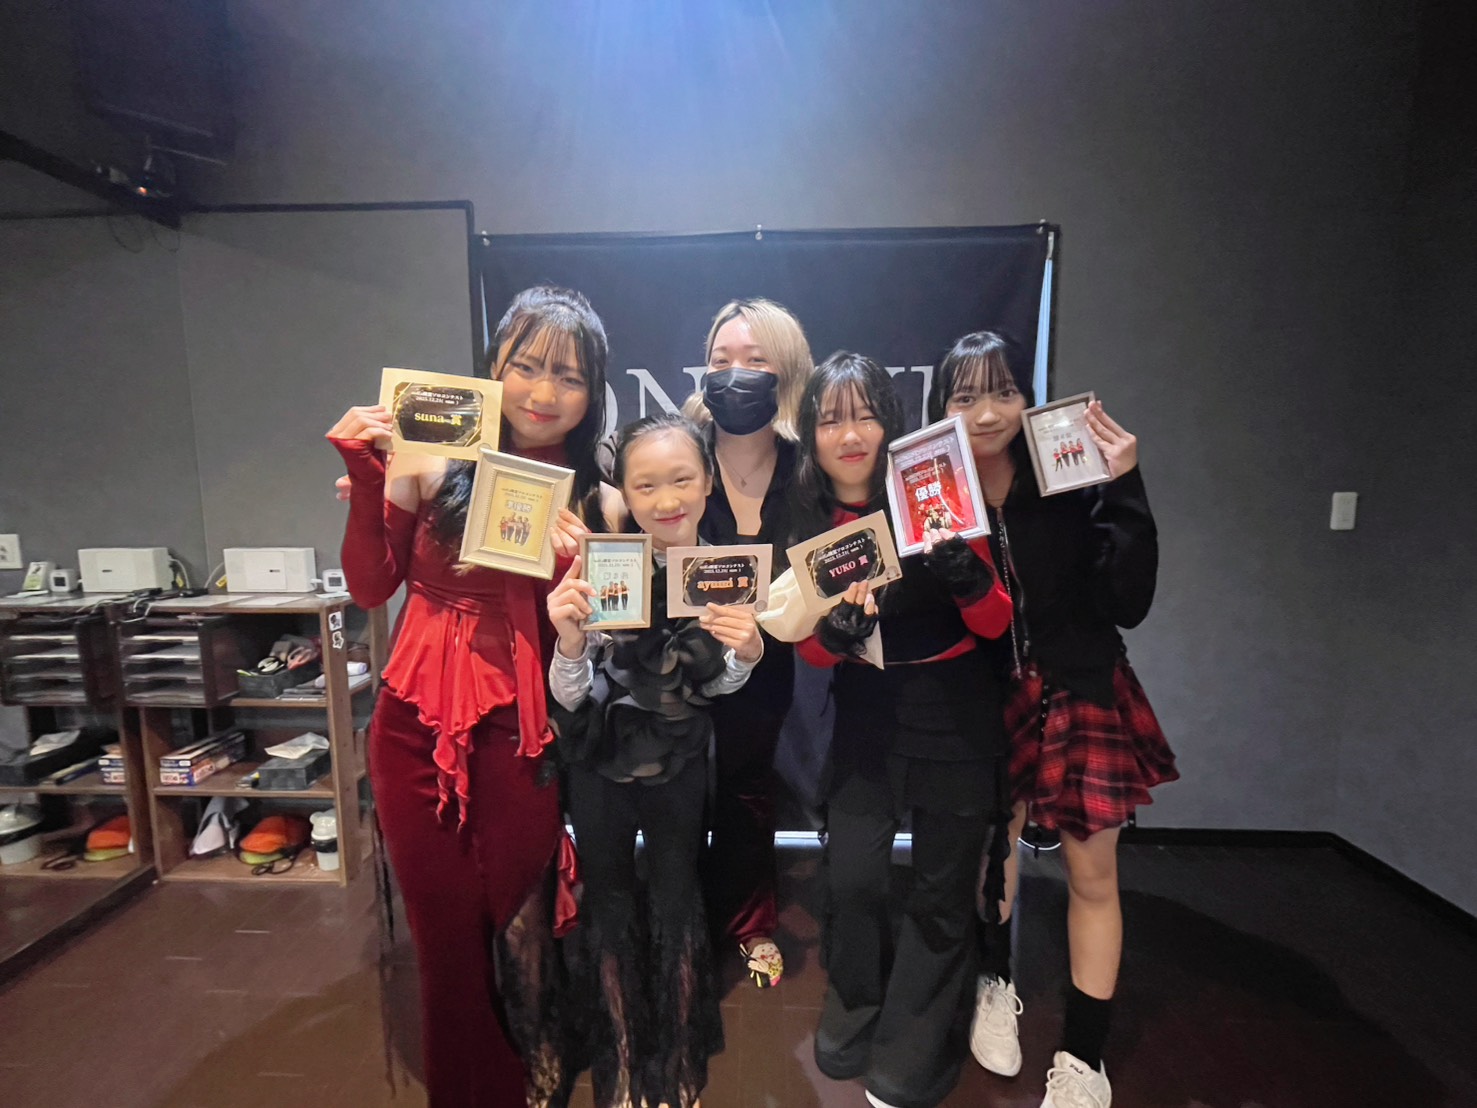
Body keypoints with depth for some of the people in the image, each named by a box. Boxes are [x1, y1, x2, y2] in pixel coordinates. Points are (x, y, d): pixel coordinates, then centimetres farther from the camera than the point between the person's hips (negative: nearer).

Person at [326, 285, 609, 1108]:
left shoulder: (593, 498, -1)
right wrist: (372, 480, -11)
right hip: (416, 727, 1)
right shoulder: (439, 461, -1)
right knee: (445, 930, 15)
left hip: (518, 738, -1)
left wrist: (574, 566, -20)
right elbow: (370, 587, -2)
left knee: (519, 928, 11)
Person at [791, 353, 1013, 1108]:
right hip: (867, 713, 2)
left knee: (941, 891, 10)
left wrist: (966, 577, -29)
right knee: (850, 879, 2)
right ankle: (855, 1017, 36)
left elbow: (996, 624, -9)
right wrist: (835, 632, -23)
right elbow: (810, 651, -1)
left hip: (956, 712, -1)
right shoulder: (807, 520, -4)